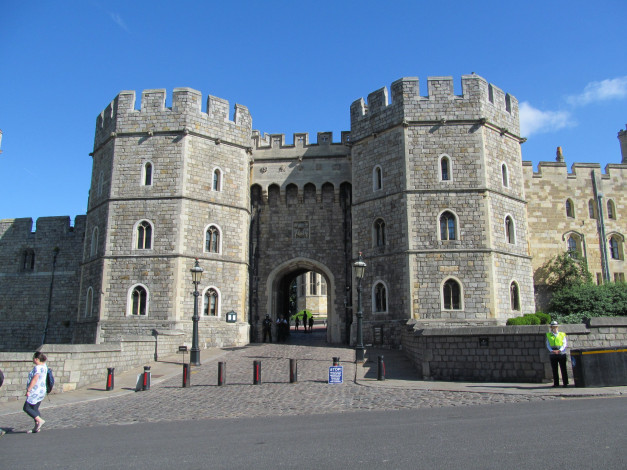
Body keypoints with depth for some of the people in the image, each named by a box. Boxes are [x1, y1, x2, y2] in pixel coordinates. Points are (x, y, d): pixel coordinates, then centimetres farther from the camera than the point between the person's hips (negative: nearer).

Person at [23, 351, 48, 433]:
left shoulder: (38, 367, -19)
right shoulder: (44, 366, 9)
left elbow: (34, 380, -24)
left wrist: (28, 390, -21)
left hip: (35, 392, -10)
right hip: (41, 390, 10)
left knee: (26, 408, -2)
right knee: (35, 409, 13)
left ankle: (40, 420, -9)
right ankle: (37, 428, 13)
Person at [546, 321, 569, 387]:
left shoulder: (562, 334, 8)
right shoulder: (548, 335, 11)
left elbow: (564, 344, 0)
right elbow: (548, 345, 5)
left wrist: (559, 350, -15)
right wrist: (552, 350, -13)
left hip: (561, 354, -1)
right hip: (553, 354, 1)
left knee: (563, 369, -1)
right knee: (554, 370, 3)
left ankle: (565, 383, 6)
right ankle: (556, 383, 8)